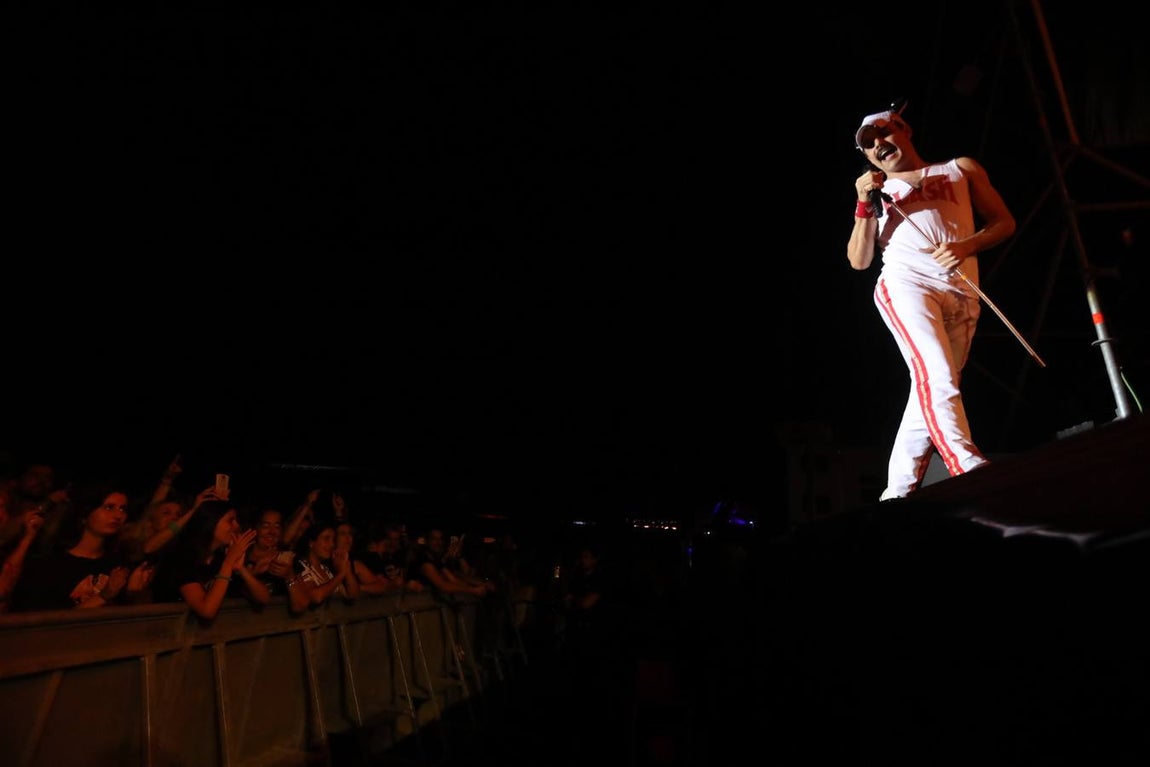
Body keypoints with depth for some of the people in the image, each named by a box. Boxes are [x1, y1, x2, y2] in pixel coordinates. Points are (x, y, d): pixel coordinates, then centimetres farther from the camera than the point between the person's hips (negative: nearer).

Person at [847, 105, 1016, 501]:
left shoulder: (961, 168, 23)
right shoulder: (876, 191, 22)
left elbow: (1005, 222, 16)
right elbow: (859, 260, 11)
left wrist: (967, 246, -4)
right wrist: (865, 203, 1)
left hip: (962, 293, 2)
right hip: (905, 284, -1)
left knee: (931, 390, -4)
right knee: (936, 374, -25)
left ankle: (897, 492, 0)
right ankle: (969, 469, -31)